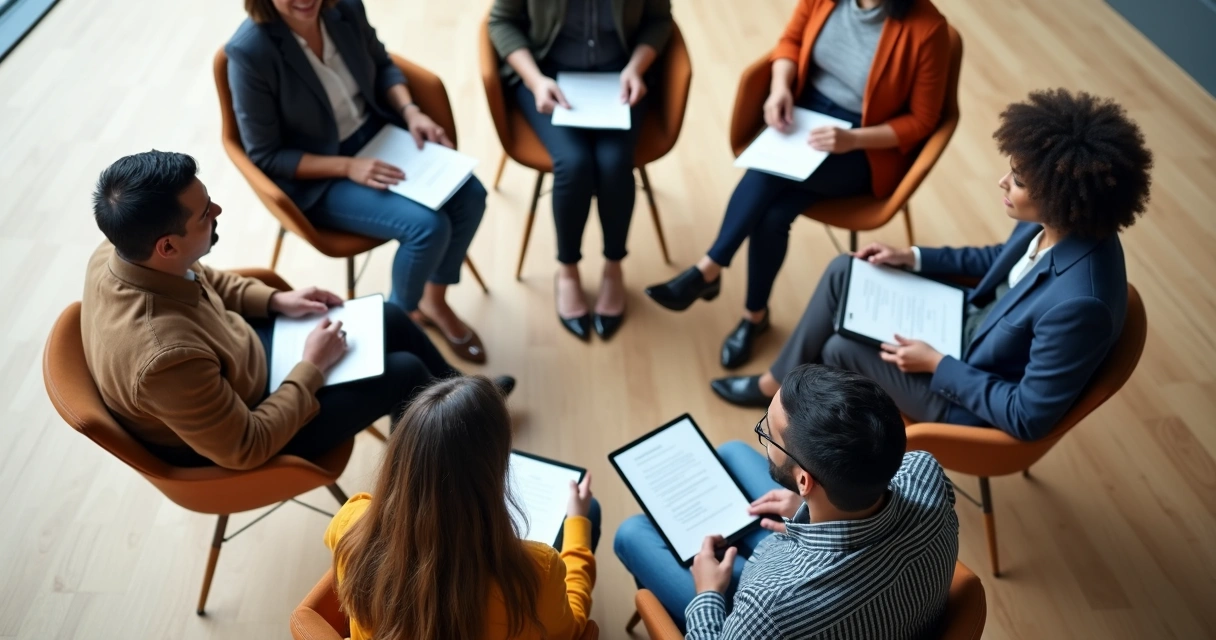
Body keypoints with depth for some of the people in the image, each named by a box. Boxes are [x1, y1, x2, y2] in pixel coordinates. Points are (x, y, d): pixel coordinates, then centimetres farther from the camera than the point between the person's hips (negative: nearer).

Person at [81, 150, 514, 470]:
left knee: (389, 319, 9)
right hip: (241, 437, -7)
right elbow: (245, 448, -29)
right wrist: (312, 366, -21)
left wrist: (274, 300, -2)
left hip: (235, 364, 8)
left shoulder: (121, 253, -18)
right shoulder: (165, 355, -43)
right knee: (404, 372, -4)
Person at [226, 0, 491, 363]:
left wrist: (411, 111, -8)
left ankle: (434, 300, 13)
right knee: (428, 226, -24)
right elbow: (265, 156, -16)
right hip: (318, 179, -6)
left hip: (379, 136, 6)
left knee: (470, 195, -10)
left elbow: (382, 66, 10)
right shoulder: (249, 52, -23)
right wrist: (348, 167, -25)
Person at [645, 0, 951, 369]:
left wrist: (853, 139, -24)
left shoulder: (926, 30, -19)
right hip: (807, 111, 4)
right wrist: (781, 87, -12)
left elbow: (921, 120, -11)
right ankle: (755, 314, -7)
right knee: (771, 216, -24)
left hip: (868, 152, -4)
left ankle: (709, 269, -9)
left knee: (771, 193, -28)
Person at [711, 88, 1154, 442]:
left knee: (841, 348, -6)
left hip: (973, 397, -8)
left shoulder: (1076, 303, -37)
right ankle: (778, 384, 20)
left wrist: (936, 365, -22)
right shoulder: (1056, 224, -13)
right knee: (845, 271, 4)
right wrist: (914, 258, 3)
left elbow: (1028, 417, -27)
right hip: (975, 326, 8)